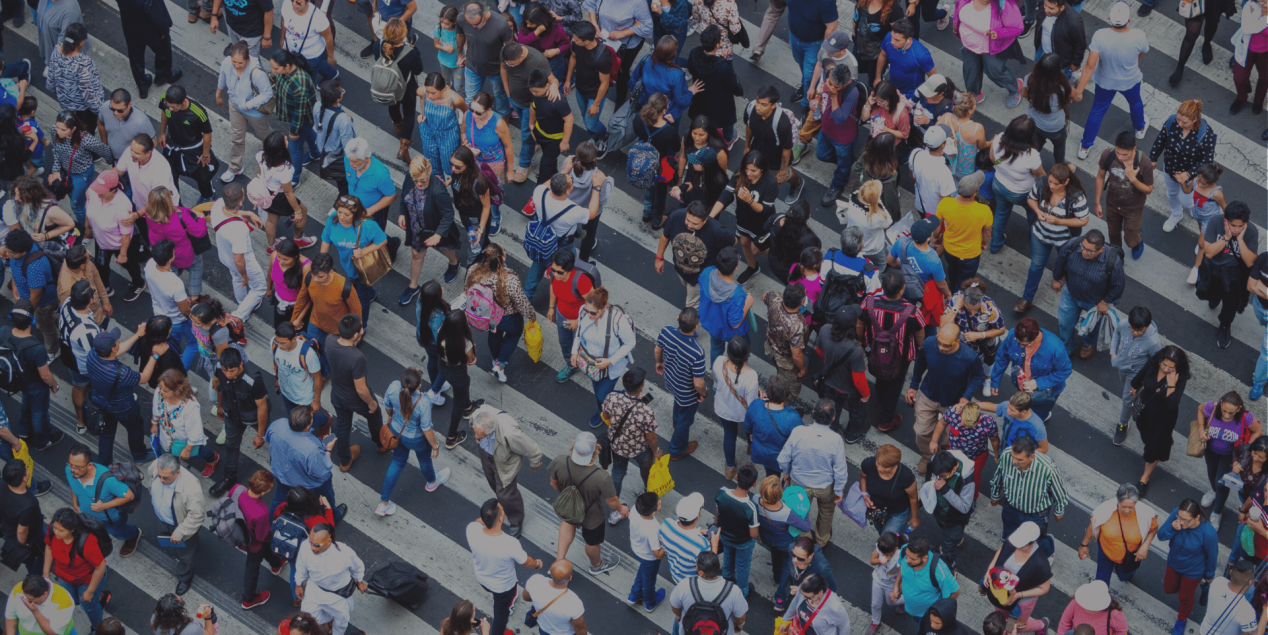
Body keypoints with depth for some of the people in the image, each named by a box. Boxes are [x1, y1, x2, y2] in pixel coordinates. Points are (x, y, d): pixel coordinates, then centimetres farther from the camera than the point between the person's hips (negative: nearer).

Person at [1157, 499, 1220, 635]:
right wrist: (1172, 528, -43)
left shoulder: (1208, 533, -40)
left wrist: (1209, 574, -2)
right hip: (1174, 563, 3)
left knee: (1185, 597, 24)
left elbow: (1212, 555, -20)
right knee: (1169, 589, 27)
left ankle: (1182, 620, 55)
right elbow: (1161, 535, -20)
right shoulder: (1176, 513, -32)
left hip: (1193, 571, -3)